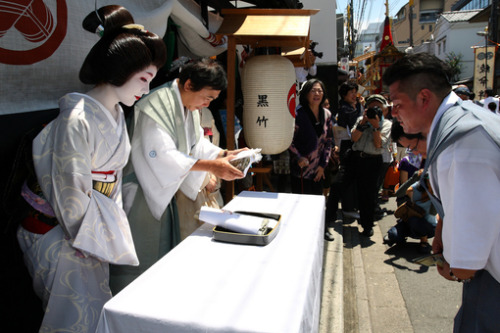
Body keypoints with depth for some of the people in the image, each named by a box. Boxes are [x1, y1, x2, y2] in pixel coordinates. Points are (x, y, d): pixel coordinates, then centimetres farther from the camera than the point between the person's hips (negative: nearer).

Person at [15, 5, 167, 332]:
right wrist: (98, 236, -10)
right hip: (59, 235, -8)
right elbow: (71, 193, -21)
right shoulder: (77, 119, -23)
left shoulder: (117, 115, 6)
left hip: (97, 228, 8)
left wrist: (112, 226, 9)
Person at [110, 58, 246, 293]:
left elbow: (196, 143, 10)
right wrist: (211, 166, -32)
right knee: (139, 261, -2)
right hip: (141, 193, -9)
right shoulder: (158, 104, -23)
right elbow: (161, 154, -29)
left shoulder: (189, 107, 7)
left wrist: (224, 154, -7)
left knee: (163, 256, 19)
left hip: (162, 193, 10)